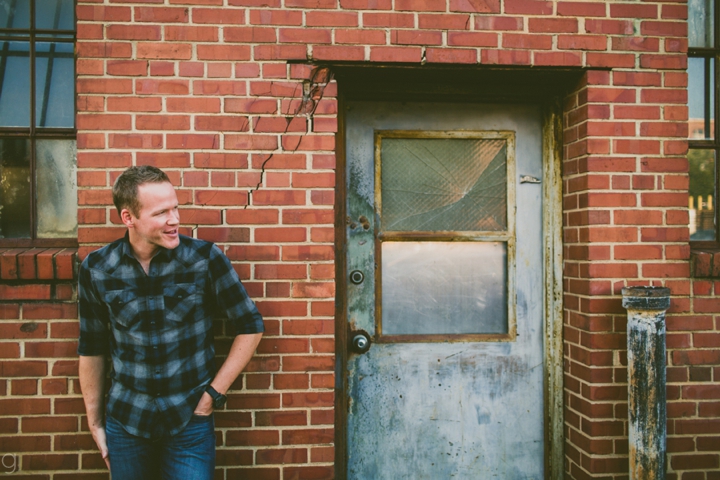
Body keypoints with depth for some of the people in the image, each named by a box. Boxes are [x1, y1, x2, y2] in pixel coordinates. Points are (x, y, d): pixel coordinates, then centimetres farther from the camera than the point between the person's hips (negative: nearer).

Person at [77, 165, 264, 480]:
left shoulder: (205, 258, -12)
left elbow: (250, 326, -4)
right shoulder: (95, 269, -6)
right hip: (124, 422, 2)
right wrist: (95, 423, 10)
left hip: (190, 421, -2)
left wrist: (214, 393, -6)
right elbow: (91, 349, 5)